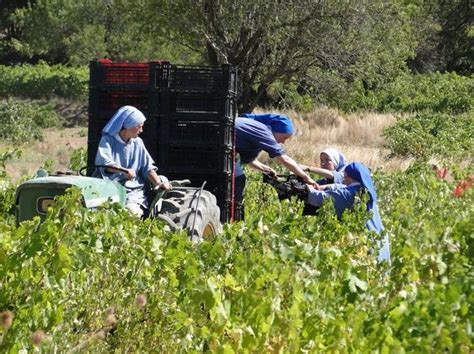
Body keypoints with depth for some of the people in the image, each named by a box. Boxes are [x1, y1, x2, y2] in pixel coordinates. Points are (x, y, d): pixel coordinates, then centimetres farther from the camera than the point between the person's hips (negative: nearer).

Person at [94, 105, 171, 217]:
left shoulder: (138, 143, 16)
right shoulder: (107, 140, 1)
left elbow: (148, 167, 14)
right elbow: (104, 163, -17)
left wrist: (158, 183, -4)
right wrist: (125, 170, -32)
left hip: (134, 190, 4)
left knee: (133, 212, -27)